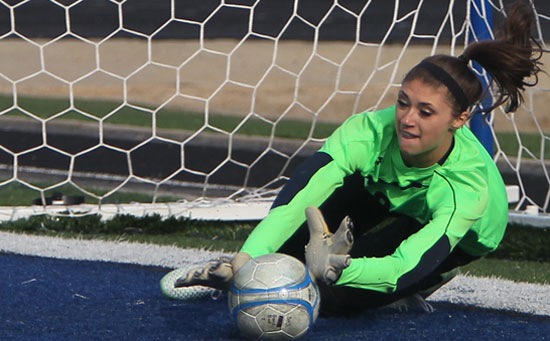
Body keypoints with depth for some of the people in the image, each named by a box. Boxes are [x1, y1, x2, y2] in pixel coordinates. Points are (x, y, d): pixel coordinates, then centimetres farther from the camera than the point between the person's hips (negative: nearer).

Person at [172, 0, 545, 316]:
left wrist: (333, 270, -70)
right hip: (385, 205, 4)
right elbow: (297, 198, -42)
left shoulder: (470, 186, -40)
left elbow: (405, 267, -51)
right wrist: (248, 257, -57)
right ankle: (239, 269, -17)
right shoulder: (372, 130, -33)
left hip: (459, 244, -4)